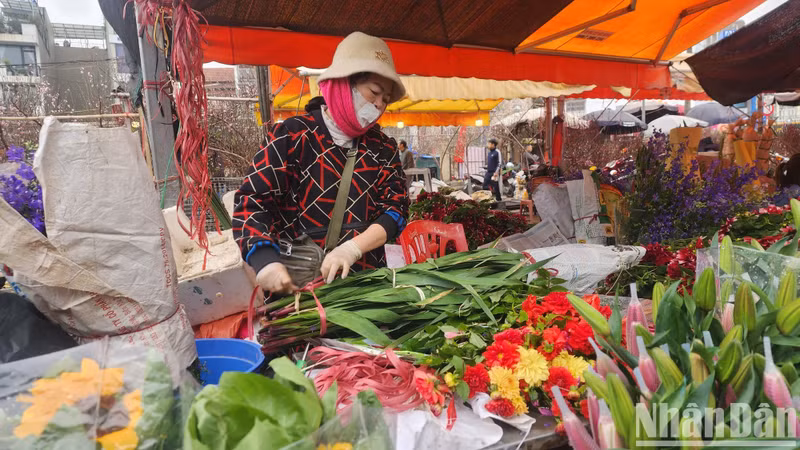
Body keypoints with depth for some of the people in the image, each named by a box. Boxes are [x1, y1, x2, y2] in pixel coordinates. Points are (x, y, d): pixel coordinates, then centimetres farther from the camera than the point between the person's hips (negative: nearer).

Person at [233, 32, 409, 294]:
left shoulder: (384, 148, 10)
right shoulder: (292, 136, -2)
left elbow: (397, 206, 2)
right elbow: (252, 200, -6)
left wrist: (352, 248, -15)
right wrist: (265, 261, -24)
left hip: (367, 278, 4)